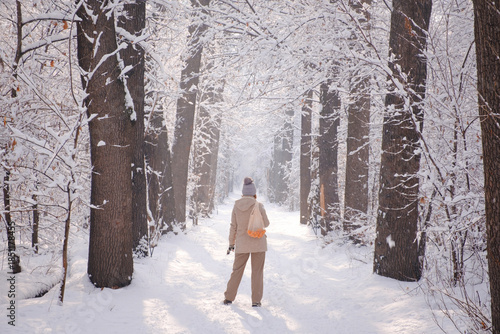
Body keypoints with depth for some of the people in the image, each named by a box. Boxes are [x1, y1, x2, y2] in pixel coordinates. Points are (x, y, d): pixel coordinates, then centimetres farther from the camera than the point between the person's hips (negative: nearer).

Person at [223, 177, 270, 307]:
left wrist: (231, 243, 13)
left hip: (242, 244, 2)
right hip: (258, 243, -2)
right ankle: (256, 300, 9)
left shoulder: (236, 206, -3)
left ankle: (229, 298, 18)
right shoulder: (258, 206, -12)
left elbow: (233, 227, 3)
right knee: (257, 272, 7)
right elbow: (266, 223, -1)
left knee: (237, 270, 13)